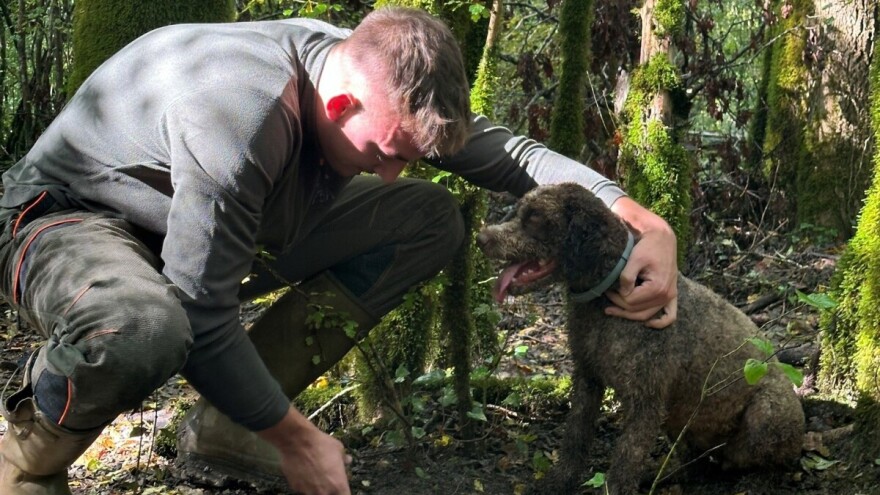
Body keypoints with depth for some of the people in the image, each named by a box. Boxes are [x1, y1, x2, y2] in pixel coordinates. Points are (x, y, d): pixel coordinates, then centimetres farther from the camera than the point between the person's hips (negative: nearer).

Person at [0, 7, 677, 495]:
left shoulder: (378, 76, -14)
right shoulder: (241, 116, -38)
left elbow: (508, 152, -5)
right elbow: (203, 322, -33)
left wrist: (647, 223, -18)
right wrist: (296, 439, -21)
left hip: (217, 221, 8)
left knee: (431, 218, -4)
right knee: (143, 330, -46)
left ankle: (224, 426, -1)